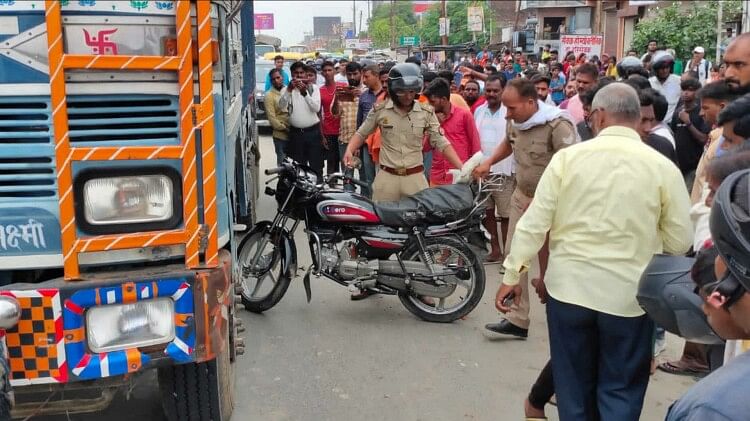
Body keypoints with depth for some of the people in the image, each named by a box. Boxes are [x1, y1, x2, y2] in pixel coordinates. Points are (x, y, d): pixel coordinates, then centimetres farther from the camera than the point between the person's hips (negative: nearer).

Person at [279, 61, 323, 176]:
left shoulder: (313, 88, 3)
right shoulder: (287, 89, 4)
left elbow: (316, 108, -10)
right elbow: (281, 106, -14)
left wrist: (305, 93, -23)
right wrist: (289, 89, -27)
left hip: (313, 132, -1)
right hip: (295, 133, 1)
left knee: (316, 166, 3)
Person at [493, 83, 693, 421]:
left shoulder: (567, 157, -6)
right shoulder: (663, 167, -6)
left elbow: (534, 222, -5)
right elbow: (680, 242, -2)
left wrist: (512, 274, 5)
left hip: (569, 287, 1)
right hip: (629, 295, -1)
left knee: (574, 386, 17)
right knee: (620, 392, 13)